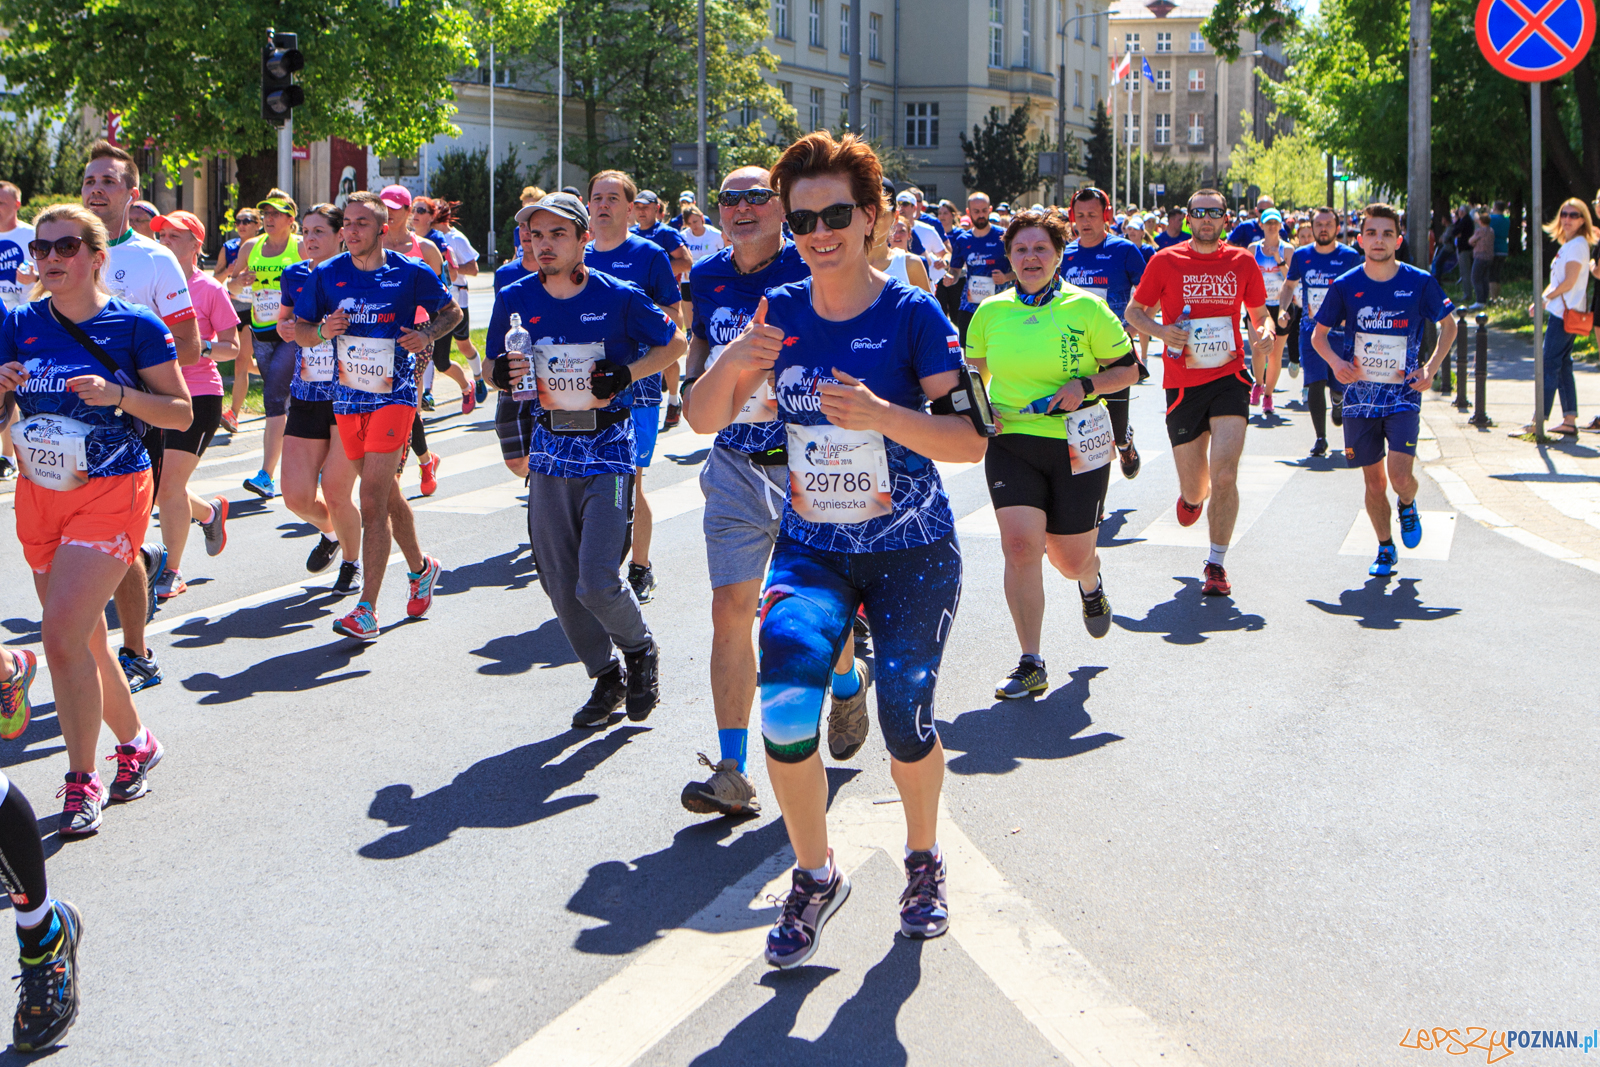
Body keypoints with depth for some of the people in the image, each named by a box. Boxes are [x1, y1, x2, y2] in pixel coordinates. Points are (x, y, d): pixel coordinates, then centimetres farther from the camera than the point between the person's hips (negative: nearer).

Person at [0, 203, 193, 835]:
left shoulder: (136, 326, -6)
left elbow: (181, 413, -2)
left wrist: (119, 394, -18)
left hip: (112, 493, -5)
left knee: (62, 634, -16)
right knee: (83, 639, 12)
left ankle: (82, 781, -2)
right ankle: (135, 741, 35)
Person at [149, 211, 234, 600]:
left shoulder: (209, 289, -5)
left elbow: (233, 347, -4)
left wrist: (199, 347, -21)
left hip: (198, 396, -5)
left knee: (168, 485, -10)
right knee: (160, 487, 8)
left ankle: (171, 572, 4)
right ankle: (210, 511, 40)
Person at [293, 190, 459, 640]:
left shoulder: (411, 273, -5)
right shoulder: (327, 275, 1)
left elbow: (451, 311, 10)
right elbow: (299, 330, 9)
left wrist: (428, 335, -10)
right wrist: (322, 331, -13)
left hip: (394, 396, -4)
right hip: (348, 398, 4)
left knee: (373, 501, -13)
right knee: (387, 496, 17)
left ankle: (366, 610, -14)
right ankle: (420, 568, 42)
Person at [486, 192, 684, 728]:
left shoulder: (618, 297, -8)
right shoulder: (515, 299, 1)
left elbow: (675, 342, 4)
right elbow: (494, 366, 14)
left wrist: (625, 374, -12)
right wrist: (502, 373, -10)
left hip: (608, 449, -4)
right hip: (550, 449, 4)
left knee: (597, 583, -12)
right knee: (560, 582, 6)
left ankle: (639, 649, 20)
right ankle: (607, 678, 26)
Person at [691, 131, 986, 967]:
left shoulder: (912, 315, -11)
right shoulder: (780, 312, -1)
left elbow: (971, 440, -16)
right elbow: (706, 419, 0)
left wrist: (881, 414, -33)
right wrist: (731, 365, -22)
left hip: (912, 551, -2)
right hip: (810, 547, 2)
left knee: (905, 719, 0)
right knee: (786, 700, -20)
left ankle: (924, 860, 33)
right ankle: (815, 876, 1)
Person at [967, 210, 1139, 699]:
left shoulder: (1087, 308, -4)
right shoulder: (991, 311, 4)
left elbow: (1128, 369, 3)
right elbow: (974, 373, 18)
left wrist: (1086, 386, -15)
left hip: (1077, 446, -1)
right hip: (1010, 443, 1)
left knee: (1070, 559, 5)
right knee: (1020, 545, -16)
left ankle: (1091, 585, 47)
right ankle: (1031, 665, -7)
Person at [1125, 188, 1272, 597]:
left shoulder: (1242, 261, 4)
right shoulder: (1166, 261, 0)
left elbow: (1259, 312, 16)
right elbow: (1134, 311, 8)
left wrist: (1265, 330, -7)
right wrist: (1160, 331, -12)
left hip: (1229, 377, 0)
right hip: (1182, 383, 0)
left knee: (1224, 475, -16)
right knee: (1195, 489, 7)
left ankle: (1217, 563, -1)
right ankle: (1191, 495, 46)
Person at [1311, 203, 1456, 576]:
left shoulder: (1420, 282, -5)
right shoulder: (1345, 286, -3)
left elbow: (1448, 325, 9)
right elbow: (1318, 335, 8)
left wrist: (1431, 367, -5)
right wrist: (1336, 361, -12)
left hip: (1403, 394, -1)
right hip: (1360, 395, 2)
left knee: (1401, 476, -15)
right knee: (1374, 481, 7)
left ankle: (1407, 505, 20)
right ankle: (1385, 548, 27)